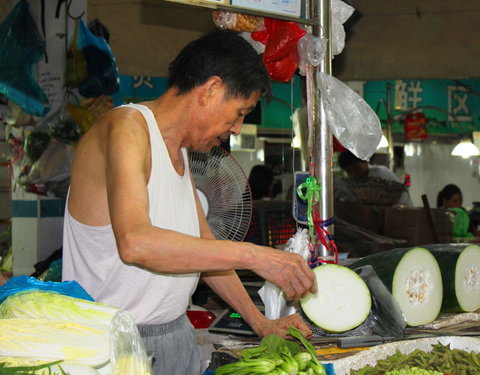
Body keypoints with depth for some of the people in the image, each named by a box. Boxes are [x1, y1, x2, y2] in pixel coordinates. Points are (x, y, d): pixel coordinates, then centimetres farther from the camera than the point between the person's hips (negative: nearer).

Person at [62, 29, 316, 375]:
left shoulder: (178, 149, 15)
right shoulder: (127, 128, -16)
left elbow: (202, 246, 21)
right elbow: (134, 243, -31)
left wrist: (260, 322, 15)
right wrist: (254, 256, -30)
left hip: (176, 332, 9)